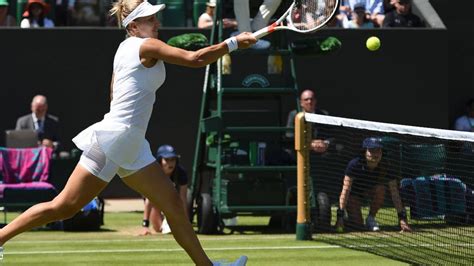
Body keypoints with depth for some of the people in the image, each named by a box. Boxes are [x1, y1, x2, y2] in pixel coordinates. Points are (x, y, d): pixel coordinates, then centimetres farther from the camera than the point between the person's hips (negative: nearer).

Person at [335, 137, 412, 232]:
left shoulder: (385, 166, -24)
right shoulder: (355, 164, -31)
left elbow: (395, 193, -26)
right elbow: (345, 190, -35)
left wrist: (402, 217, -34)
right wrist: (340, 216, -43)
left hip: (370, 191, 3)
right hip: (354, 193, -3)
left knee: (380, 189, -31)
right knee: (357, 224, -21)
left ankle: (371, 218, -8)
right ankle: (351, 217, 17)